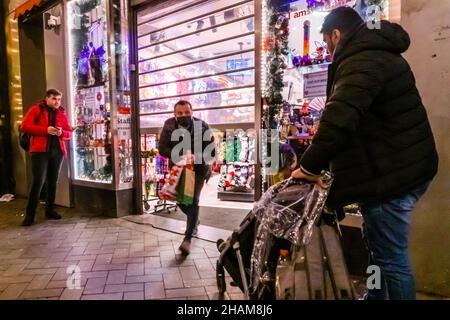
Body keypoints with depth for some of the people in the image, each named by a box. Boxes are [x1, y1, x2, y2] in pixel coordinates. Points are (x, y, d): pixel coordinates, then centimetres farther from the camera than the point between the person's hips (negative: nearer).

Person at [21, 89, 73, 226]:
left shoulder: (62, 113, 14)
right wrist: (45, 130, -16)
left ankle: (50, 210, 19)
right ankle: (30, 214, -1)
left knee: (53, 181, 9)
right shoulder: (36, 109, 3)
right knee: (38, 181, -9)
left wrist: (62, 132, -10)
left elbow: (69, 132, 14)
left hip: (57, 150, 4)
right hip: (40, 150, -4)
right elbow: (25, 126, -6)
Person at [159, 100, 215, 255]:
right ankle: (194, 220, 41)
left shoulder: (202, 127, -18)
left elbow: (211, 152, -15)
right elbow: (162, 149, -13)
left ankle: (187, 239, -6)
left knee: (193, 200, -10)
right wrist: (180, 154, -30)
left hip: (197, 169, -3)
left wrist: (196, 157, -34)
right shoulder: (168, 126, -12)